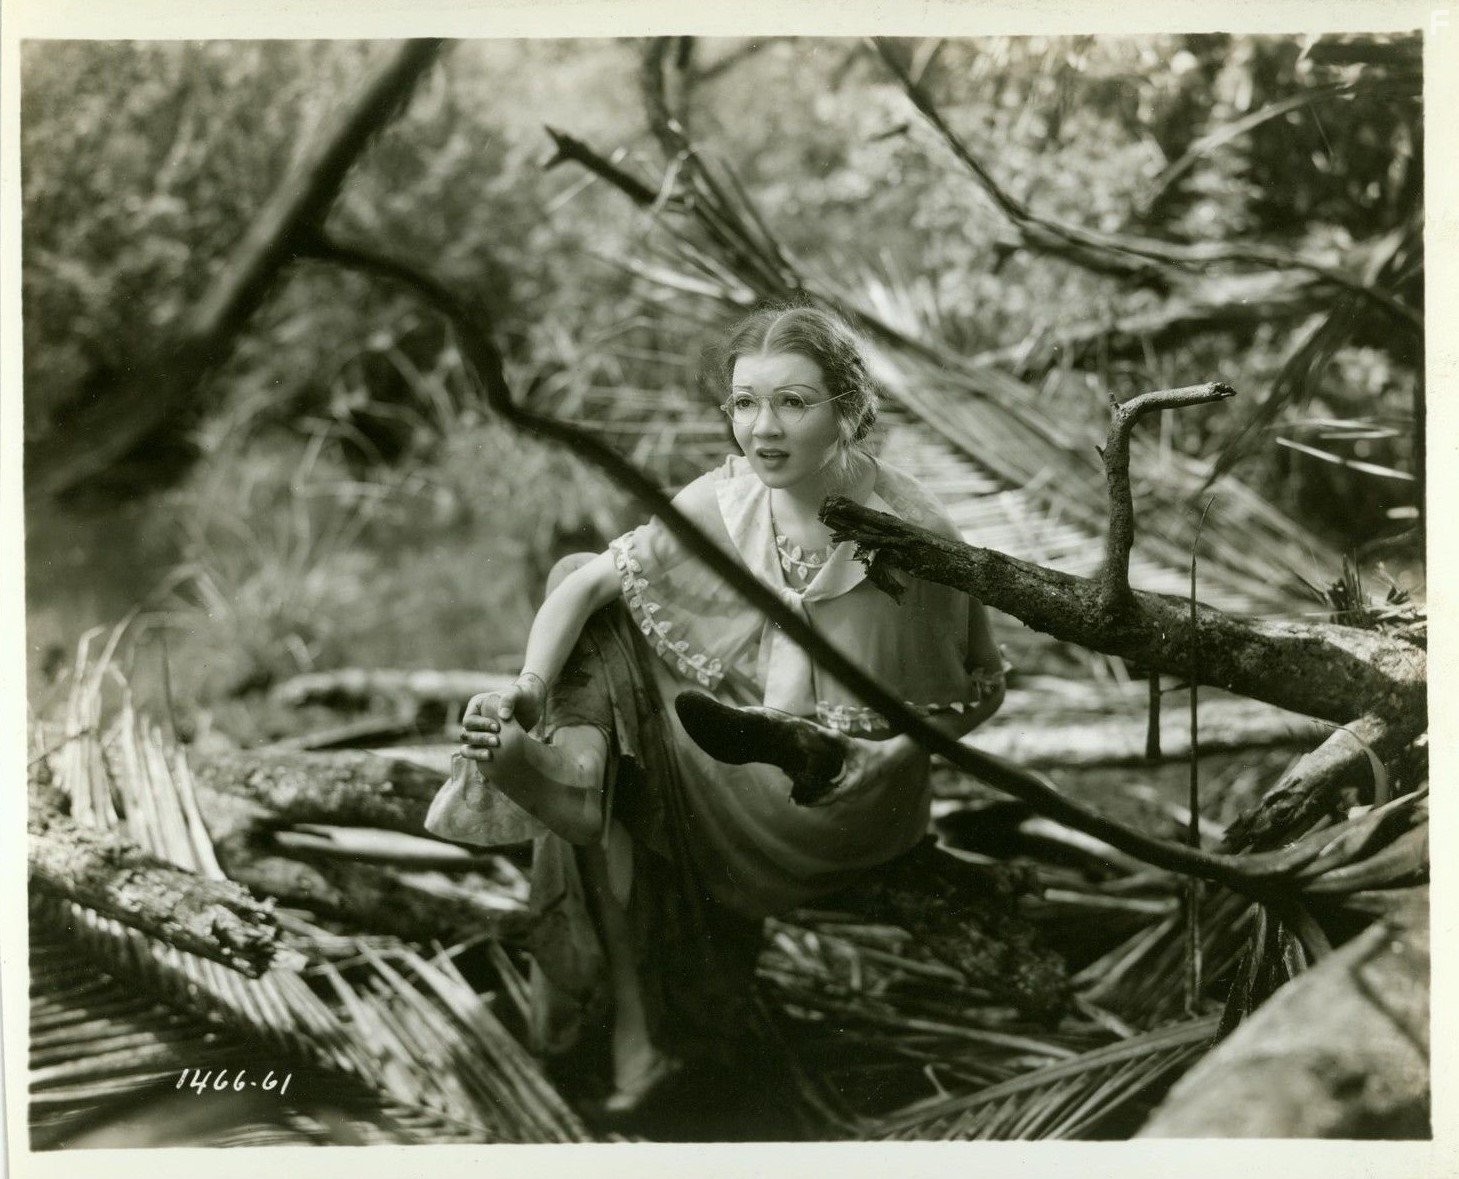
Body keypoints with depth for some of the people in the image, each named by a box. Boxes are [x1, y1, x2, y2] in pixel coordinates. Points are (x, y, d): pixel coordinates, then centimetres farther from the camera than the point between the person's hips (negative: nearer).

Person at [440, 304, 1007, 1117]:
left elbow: (980, 689, -3)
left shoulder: (913, 532, -18)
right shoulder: (720, 504, -10)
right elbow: (584, 583, -8)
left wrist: (889, 749, -20)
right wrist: (529, 692, -26)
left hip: (848, 798, -5)